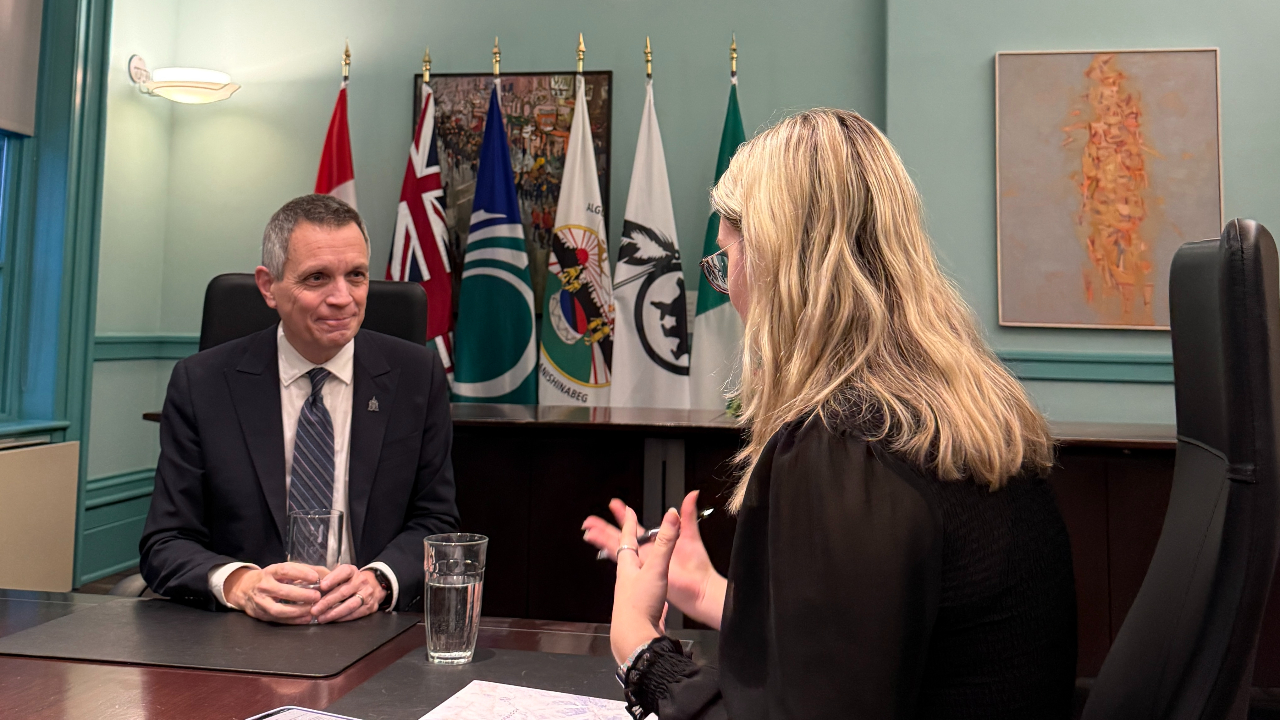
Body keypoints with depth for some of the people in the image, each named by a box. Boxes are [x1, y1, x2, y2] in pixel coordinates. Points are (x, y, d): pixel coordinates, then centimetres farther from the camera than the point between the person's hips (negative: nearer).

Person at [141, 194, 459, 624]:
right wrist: (238, 583, -21)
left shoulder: (417, 376, 2)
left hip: (371, 631, 1)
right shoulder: (201, 384, 0)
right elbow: (165, 544, 0)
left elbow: (434, 521, 4)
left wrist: (379, 581, -17)